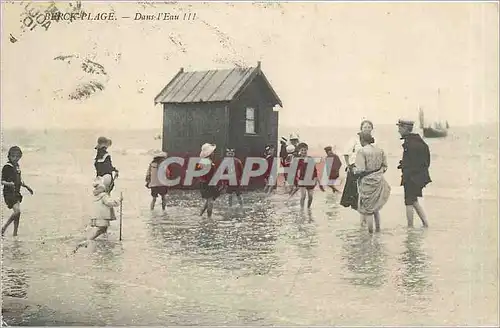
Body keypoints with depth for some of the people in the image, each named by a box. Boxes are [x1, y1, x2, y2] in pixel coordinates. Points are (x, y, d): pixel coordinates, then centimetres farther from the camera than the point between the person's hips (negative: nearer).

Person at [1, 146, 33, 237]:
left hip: (16, 193, 8)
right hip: (9, 193, -8)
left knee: (17, 214, 8)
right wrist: (9, 184, -31)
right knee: (17, 211, -20)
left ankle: (15, 234, 16)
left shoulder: (17, 166, 12)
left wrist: (26, 186, 20)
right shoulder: (7, 167, -11)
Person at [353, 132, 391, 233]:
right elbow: (385, 166, 8)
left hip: (367, 182, -6)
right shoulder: (379, 150, 3)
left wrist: (353, 170, 0)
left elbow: (360, 170, -19)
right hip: (378, 181, 6)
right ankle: (378, 227, 25)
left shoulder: (361, 151, -16)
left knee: (367, 207, 5)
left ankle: (370, 230, 7)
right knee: (376, 206, 21)